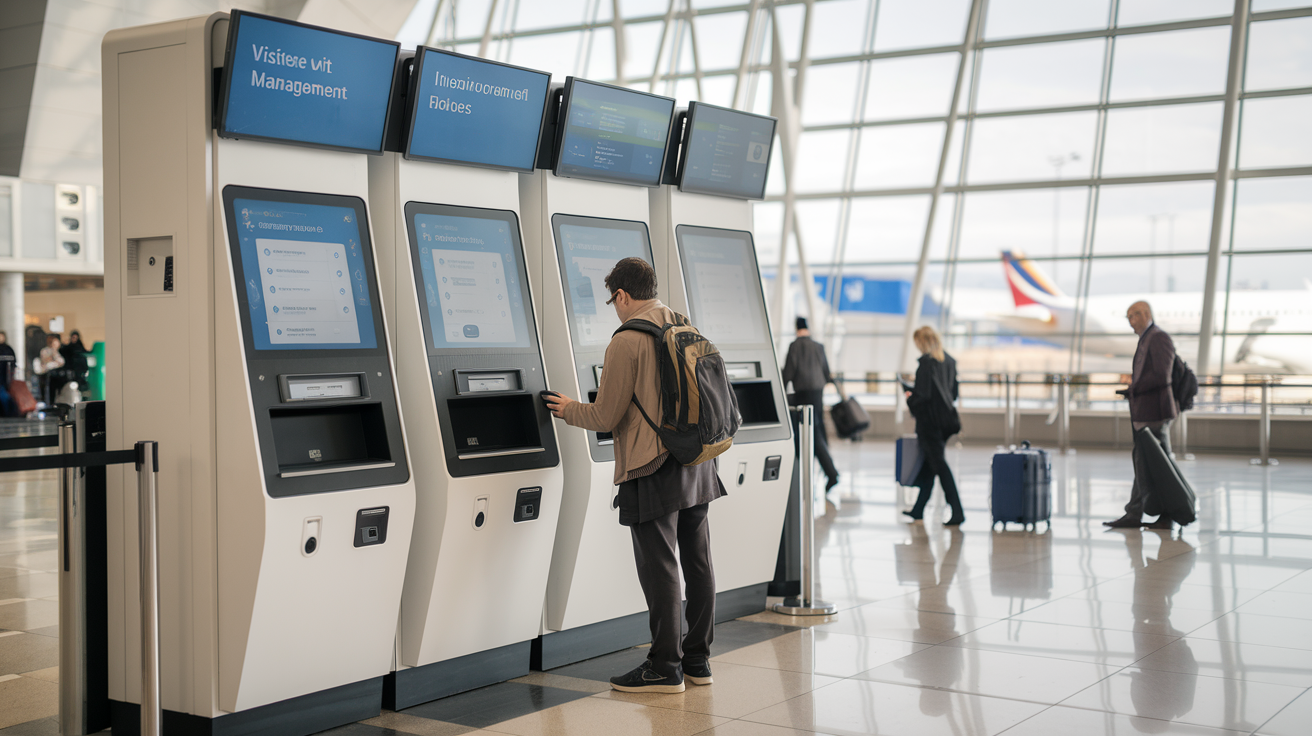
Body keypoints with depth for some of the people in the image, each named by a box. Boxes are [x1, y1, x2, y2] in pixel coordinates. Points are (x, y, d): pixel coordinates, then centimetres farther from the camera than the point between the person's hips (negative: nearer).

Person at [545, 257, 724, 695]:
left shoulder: (627, 342, -14)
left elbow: (606, 418, -12)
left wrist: (568, 410, 8)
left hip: (653, 471, -8)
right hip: (696, 462, 8)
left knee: (660, 568, -2)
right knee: (697, 561, 12)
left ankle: (665, 668, 5)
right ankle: (698, 659, 20)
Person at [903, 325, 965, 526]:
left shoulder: (927, 362, -16)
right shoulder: (949, 361, 9)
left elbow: (923, 394, -20)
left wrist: (910, 398, 1)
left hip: (929, 419, -8)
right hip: (945, 418, 8)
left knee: (938, 464, -6)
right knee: (930, 464, 15)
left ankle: (957, 512, -10)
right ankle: (918, 510, 24)